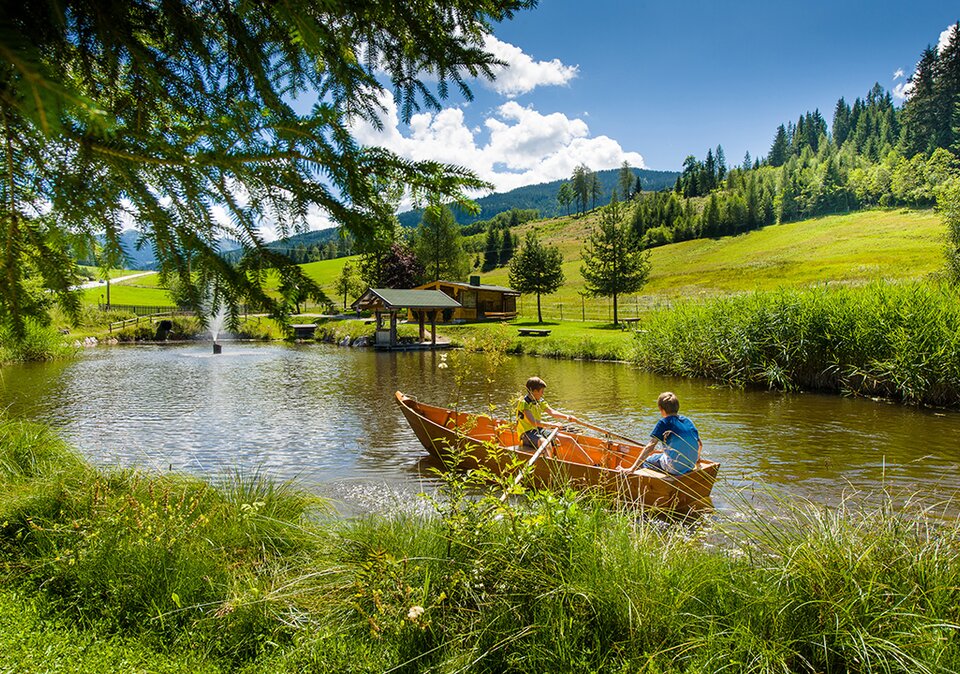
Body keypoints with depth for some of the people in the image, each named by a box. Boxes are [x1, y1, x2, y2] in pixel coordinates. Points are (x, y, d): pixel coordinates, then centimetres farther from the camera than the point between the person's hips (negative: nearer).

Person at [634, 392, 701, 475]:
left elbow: (650, 447, -15)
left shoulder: (664, 422, -9)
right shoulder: (688, 421, 7)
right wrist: (697, 458, 37)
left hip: (674, 468, -6)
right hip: (691, 466, 7)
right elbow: (700, 445, 15)